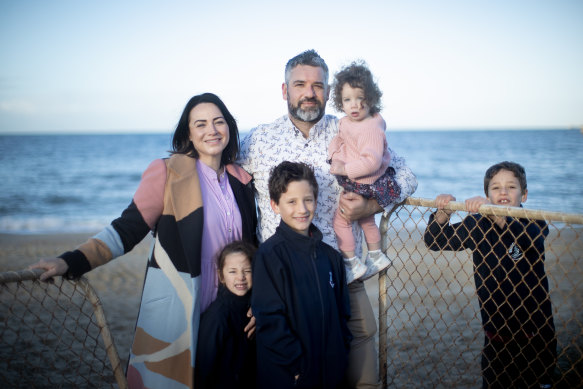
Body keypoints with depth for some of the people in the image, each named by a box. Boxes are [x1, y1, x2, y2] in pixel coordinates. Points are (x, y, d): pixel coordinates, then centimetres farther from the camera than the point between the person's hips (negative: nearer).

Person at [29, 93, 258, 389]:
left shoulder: (240, 179, 7)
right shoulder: (168, 172, -7)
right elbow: (127, 229, -10)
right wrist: (71, 262, -20)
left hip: (224, 308, 5)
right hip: (174, 307, -4)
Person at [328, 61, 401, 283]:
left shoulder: (371, 129, -29)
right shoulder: (346, 122, 0)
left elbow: (371, 162, -35)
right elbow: (340, 138, 14)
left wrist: (345, 169, -29)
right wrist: (334, 153, -7)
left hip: (364, 185, -10)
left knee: (340, 219, -3)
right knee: (366, 220, 26)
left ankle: (352, 264, 9)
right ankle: (376, 257, 45)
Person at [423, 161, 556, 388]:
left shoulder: (535, 225, -9)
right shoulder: (477, 225, -1)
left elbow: (530, 240, -32)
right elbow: (433, 241, 1)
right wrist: (443, 212, -17)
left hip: (535, 334, -2)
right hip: (495, 333, 2)